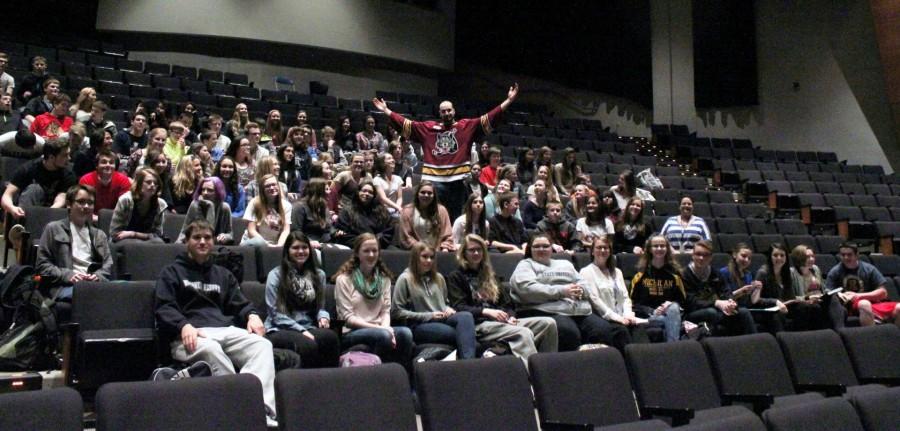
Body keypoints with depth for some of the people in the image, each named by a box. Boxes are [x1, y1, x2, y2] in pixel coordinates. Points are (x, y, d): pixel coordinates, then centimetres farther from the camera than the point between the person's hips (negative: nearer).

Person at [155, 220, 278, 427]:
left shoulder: (223, 275, 31)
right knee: (210, 349, -40)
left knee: (263, 344, -29)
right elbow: (164, 309, 4)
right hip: (192, 334, -3)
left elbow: (239, 304, 23)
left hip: (226, 330, 4)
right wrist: (184, 326, -17)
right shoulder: (171, 273, 19)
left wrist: (252, 315, -1)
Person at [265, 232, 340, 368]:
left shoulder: (318, 274, 18)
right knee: (308, 345, -38)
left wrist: (323, 316, -3)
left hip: (308, 328, 4)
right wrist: (301, 330, -13)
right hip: (280, 330, -3)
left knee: (331, 336, -34)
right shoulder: (276, 275, 4)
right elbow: (276, 313, -2)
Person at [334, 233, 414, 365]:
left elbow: (386, 311, 9)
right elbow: (348, 317, -6)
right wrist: (379, 328, -16)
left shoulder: (384, 278, 15)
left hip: (379, 329, 4)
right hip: (352, 333, -4)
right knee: (383, 335, -34)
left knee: (405, 332, -27)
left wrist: (386, 327, -15)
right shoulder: (344, 279, -1)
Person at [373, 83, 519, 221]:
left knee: (456, 217, 9)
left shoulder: (467, 126, 6)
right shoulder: (428, 127, 9)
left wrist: (508, 101, -8)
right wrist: (386, 110, 11)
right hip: (434, 181, 0)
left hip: (457, 181, 0)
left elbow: (489, 119, -1)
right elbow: (406, 124, 12)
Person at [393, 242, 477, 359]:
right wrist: (428, 315, -10)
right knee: (459, 334, -32)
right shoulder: (405, 279, 1)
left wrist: (448, 309, 6)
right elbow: (396, 312, -5)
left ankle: (467, 361, -46)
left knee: (466, 316, -31)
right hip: (419, 325, -5)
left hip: (442, 319, 5)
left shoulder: (438, 278, 21)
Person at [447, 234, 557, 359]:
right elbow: (459, 307, -4)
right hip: (479, 325, -6)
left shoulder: (489, 274, 29)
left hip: (500, 321, 7)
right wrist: (487, 311, -18)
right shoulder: (455, 277, 10)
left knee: (549, 323, -16)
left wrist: (510, 316, 0)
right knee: (524, 333, -34)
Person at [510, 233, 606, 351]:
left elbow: (583, 283, 23)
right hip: (547, 311, -5)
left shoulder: (565, 264, 31)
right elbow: (528, 289, -6)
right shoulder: (525, 265, 13)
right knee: (570, 333, -35)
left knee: (603, 331, -23)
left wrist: (580, 290, -4)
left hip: (580, 311, 5)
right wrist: (562, 291, -13)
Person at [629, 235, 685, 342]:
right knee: (668, 320, -33)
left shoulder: (674, 272, 11)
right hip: (647, 314, -2)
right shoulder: (641, 273, 5)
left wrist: (670, 304, -10)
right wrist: (653, 312, -10)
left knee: (673, 309, -34)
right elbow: (633, 301, 5)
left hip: (672, 312, 2)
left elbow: (681, 299, 14)